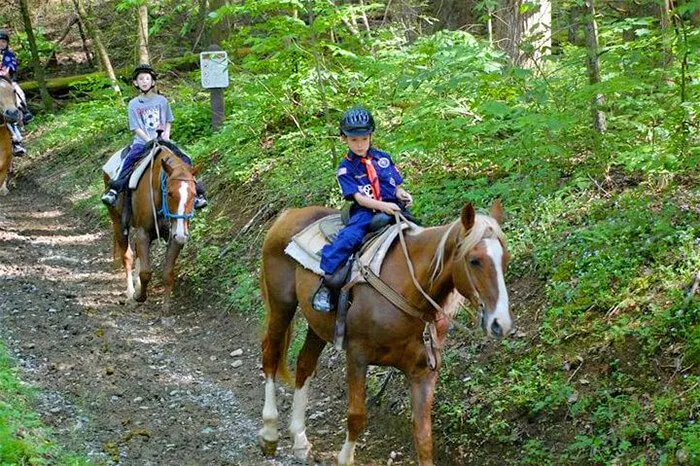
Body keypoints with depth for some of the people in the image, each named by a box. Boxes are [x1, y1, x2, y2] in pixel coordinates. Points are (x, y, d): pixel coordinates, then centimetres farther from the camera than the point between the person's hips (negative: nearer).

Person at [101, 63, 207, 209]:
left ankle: (195, 192, -11)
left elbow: (168, 121, 15)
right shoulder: (133, 104, 4)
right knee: (128, 161, -29)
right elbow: (136, 128, 0)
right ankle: (113, 191, -32)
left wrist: (166, 133, -6)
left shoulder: (162, 100, 8)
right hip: (142, 142, -1)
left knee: (184, 160, -17)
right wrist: (150, 140, -12)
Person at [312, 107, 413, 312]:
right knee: (349, 237, -30)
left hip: (393, 208, 4)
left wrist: (403, 195, -7)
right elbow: (359, 197, -8)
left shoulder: (383, 158, 13)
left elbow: (397, 186, 17)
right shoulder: (346, 168, 3)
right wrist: (383, 206, -23)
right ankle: (325, 282, -29)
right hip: (364, 212, -4)